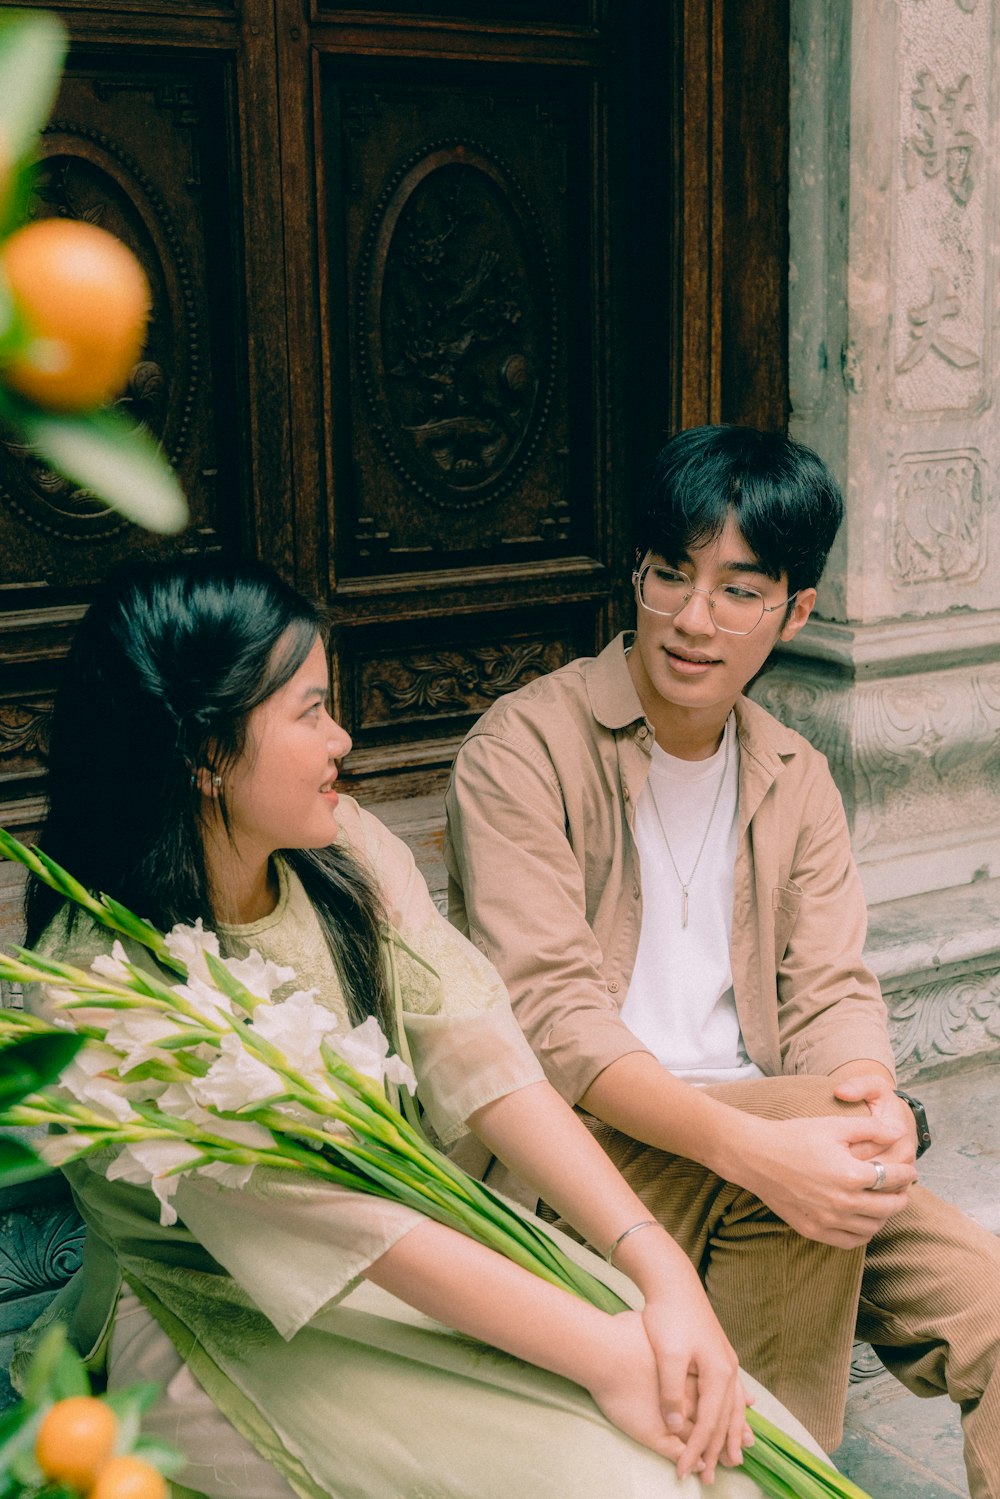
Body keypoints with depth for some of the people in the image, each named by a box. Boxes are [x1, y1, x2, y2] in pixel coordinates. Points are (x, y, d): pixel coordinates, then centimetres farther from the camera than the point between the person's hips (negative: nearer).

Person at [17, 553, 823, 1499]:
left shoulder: (342, 849, -2)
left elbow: (478, 1053, -10)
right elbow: (325, 1215, -26)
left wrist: (660, 1269, -20)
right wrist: (599, 1354, -26)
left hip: (420, 1238, 6)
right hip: (229, 1333, -5)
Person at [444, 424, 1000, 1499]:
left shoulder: (795, 782, 13)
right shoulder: (525, 747, -8)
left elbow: (831, 994, 3)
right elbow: (548, 1016, -19)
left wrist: (878, 1108, -22)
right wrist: (753, 1145, -32)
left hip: (763, 1137, 6)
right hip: (571, 1143, -5)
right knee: (820, 1106, -30)